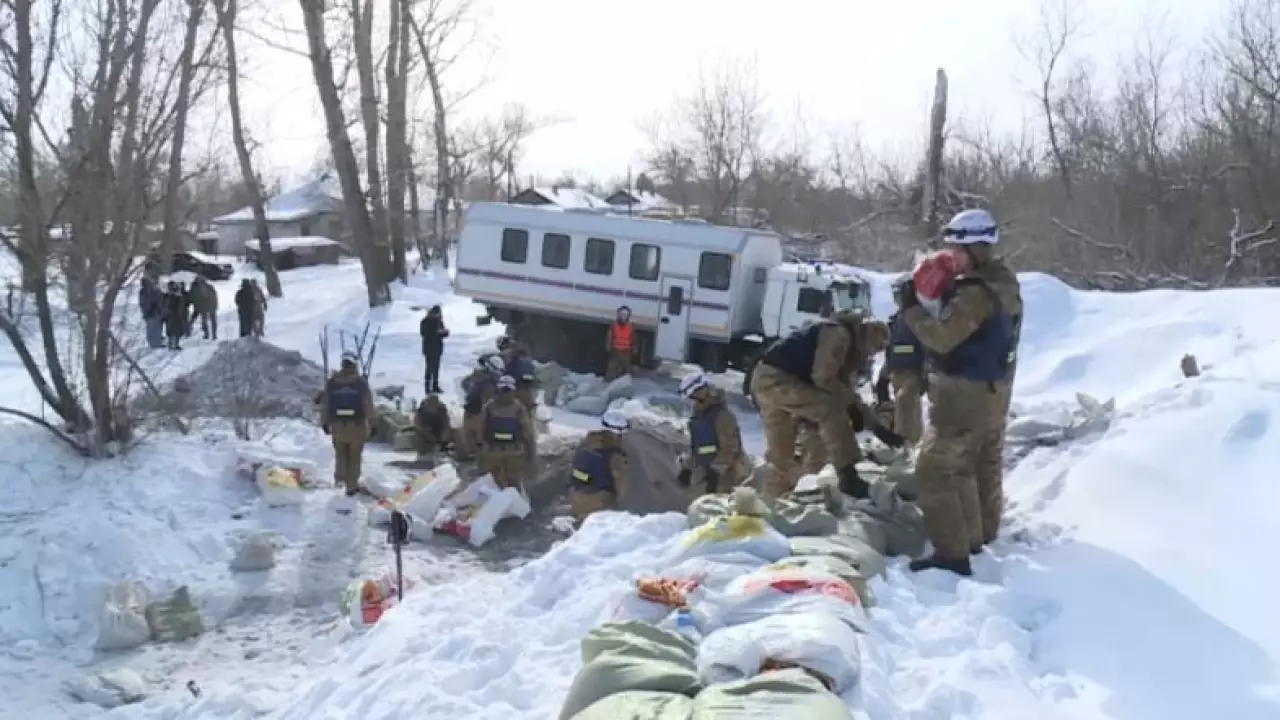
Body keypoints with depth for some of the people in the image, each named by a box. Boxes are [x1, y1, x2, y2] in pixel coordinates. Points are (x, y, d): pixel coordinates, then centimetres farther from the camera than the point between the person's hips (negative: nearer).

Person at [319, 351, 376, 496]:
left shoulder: (331, 382, 1)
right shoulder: (361, 382, -6)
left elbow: (324, 404, 4)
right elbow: (368, 405, -8)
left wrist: (325, 423, 13)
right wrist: (371, 423, -2)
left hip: (337, 424, 2)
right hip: (357, 424, -2)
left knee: (340, 453, 24)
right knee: (355, 457, 10)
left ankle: (340, 476, 7)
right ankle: (351, 486, 12)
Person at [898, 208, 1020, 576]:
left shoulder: (976, 292, -24)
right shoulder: (1001, 286, 8)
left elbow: (941, 338, -25)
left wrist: (912, 309, -13)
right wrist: (938, 296, 1)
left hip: (965, 395, -10)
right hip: (991, 391, 10)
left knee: (935, 470, -8)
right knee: (981, 466, 22)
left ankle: (952, 552, -9)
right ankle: (980, 532, 37)